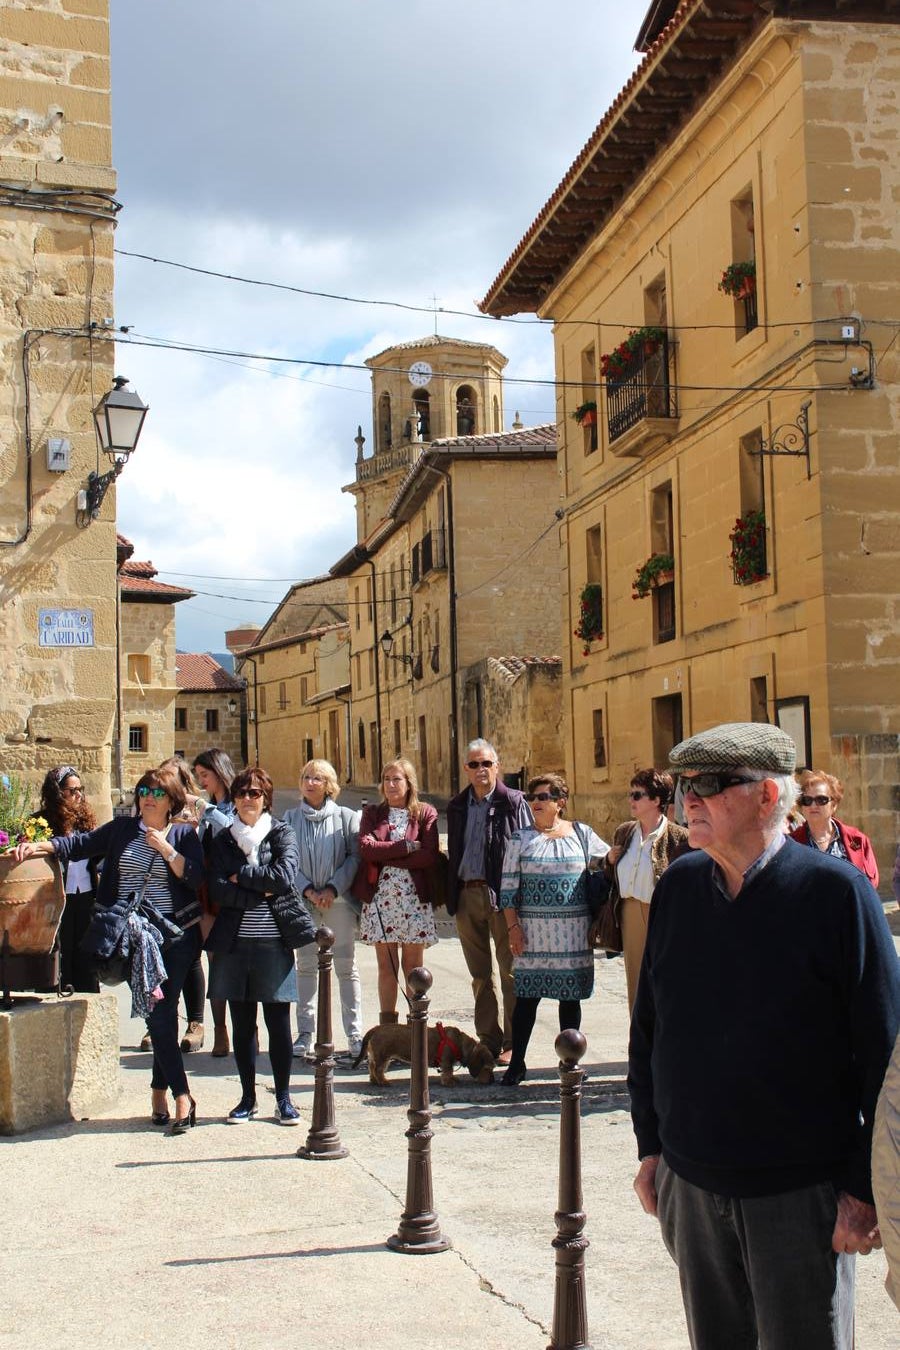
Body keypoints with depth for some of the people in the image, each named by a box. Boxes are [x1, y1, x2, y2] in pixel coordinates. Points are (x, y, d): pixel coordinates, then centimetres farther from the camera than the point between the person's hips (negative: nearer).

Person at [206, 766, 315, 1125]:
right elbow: (218, 890, -3)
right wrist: (262, 890, -10)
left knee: (278, 1022, 0)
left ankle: (283, 1098, 11)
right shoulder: (222, 840, 10)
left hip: (274, 942, -2)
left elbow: (285, 878, -12)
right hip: (234, 943, 2)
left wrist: (241, 876, -7)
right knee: (242, 1023, 7)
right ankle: (248, 1098, 18)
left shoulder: (282, 834, 5)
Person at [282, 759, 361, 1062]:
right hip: (304, 901, 2)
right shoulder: (291, 817, 7)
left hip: (339, 900, -2)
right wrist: (308, 890, -10)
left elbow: (355, 856, -3)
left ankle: (355, 1034, 6)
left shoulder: (346, 816, 2)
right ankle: (305, 1033, 12)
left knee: (346, 967, 1)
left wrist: (332, 888, -13)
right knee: (306, 966, 6)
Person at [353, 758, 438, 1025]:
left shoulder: (425, 813, 3)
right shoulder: (372, 813, 9)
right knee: (386, 966, 5)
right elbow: (366, 848, -8)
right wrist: (406, 847, -12)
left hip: (414, 898, -1)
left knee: (413, 967, 3)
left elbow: (429, 856, -10)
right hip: (380, 898, 2)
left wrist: (386, 855, -11)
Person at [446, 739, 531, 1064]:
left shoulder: (514, 802, -2)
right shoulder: (457, 806, 13)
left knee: (510, 970, -1)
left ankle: (513, 1043, 7)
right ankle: (489, 1040, 20)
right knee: (480, 974, 11)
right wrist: (451, 897, 10)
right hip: (467, 895, 5)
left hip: (502, 895, -5)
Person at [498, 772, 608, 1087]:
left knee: (570, 996, 6)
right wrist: (513, 927, -5)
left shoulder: (582, 834, 5)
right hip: (533, 929, -1)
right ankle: (516, 1063, 7)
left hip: (573, 929, 1)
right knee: (527, 996, -1)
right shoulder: (521, 839, 4)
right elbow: (508, 887, 2)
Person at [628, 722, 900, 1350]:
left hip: (802, 1193, -4)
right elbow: (649, 1027, 12)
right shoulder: (679, 886, 3)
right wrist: (651, 1145, 10)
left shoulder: (837, 891, -12)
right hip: (693, 1184, 5)